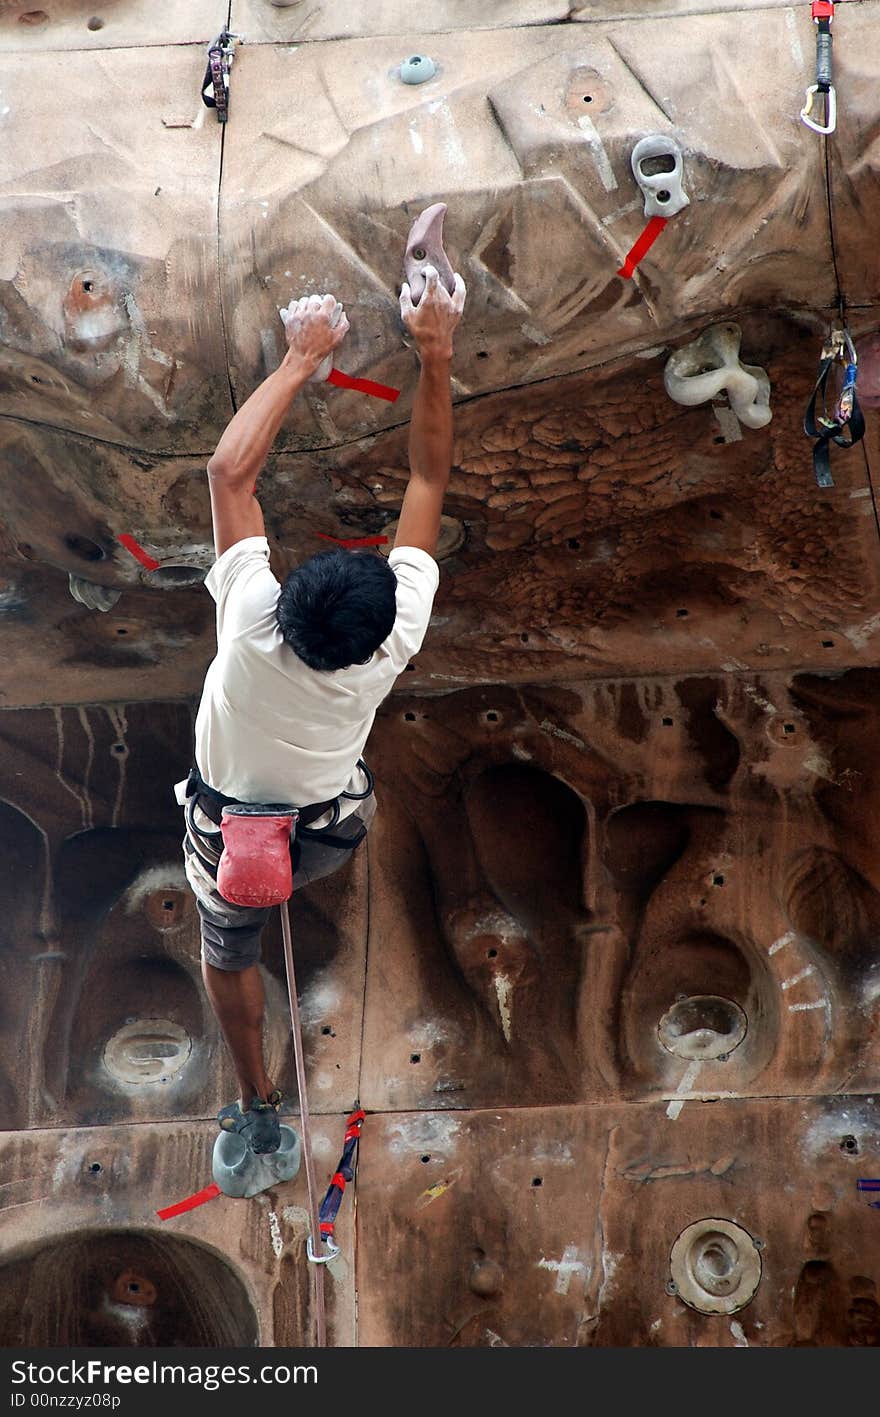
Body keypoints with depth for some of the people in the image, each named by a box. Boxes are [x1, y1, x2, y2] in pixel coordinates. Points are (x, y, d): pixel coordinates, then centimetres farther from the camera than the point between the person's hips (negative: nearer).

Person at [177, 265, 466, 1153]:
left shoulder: (254, 626, -41)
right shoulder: (395, 641, -36)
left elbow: (230, 470, -32)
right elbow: (428, 479, -27)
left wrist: (302, 359, -26)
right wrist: (436, 357, -25)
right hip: (332, 832, 1)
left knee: (228, 953, 26)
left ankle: (257, 1105, 41)